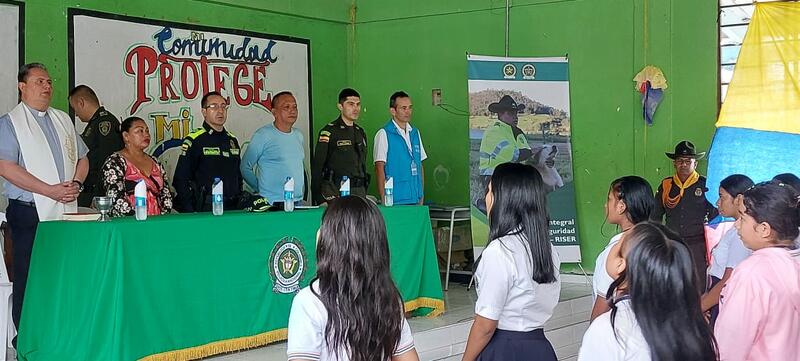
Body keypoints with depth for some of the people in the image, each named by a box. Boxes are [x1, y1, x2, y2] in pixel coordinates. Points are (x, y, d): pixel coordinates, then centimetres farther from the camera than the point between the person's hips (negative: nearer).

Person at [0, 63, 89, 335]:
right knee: (29, 278, -1)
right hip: (30, 213, -5)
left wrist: (76, 183, -1)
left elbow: (82, 158, 21)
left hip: (66, 211, 5)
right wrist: (51, 190, -17)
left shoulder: (63, 120, 16)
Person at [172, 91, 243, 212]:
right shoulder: (194, 140, -4)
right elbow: (180, 180, -8)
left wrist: (240, 203, 13)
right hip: (205, 209, -6)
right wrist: (191, 212, -13)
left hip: (233, 208, 6)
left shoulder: (232, 140, 16)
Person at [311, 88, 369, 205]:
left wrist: (365, 191, 16)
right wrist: (317, 197, -11)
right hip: (335, 191, -6)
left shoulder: (361, 133, 17)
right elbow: (317, 166, -6)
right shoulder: (329, 131, -3)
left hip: (359, 191, 6)